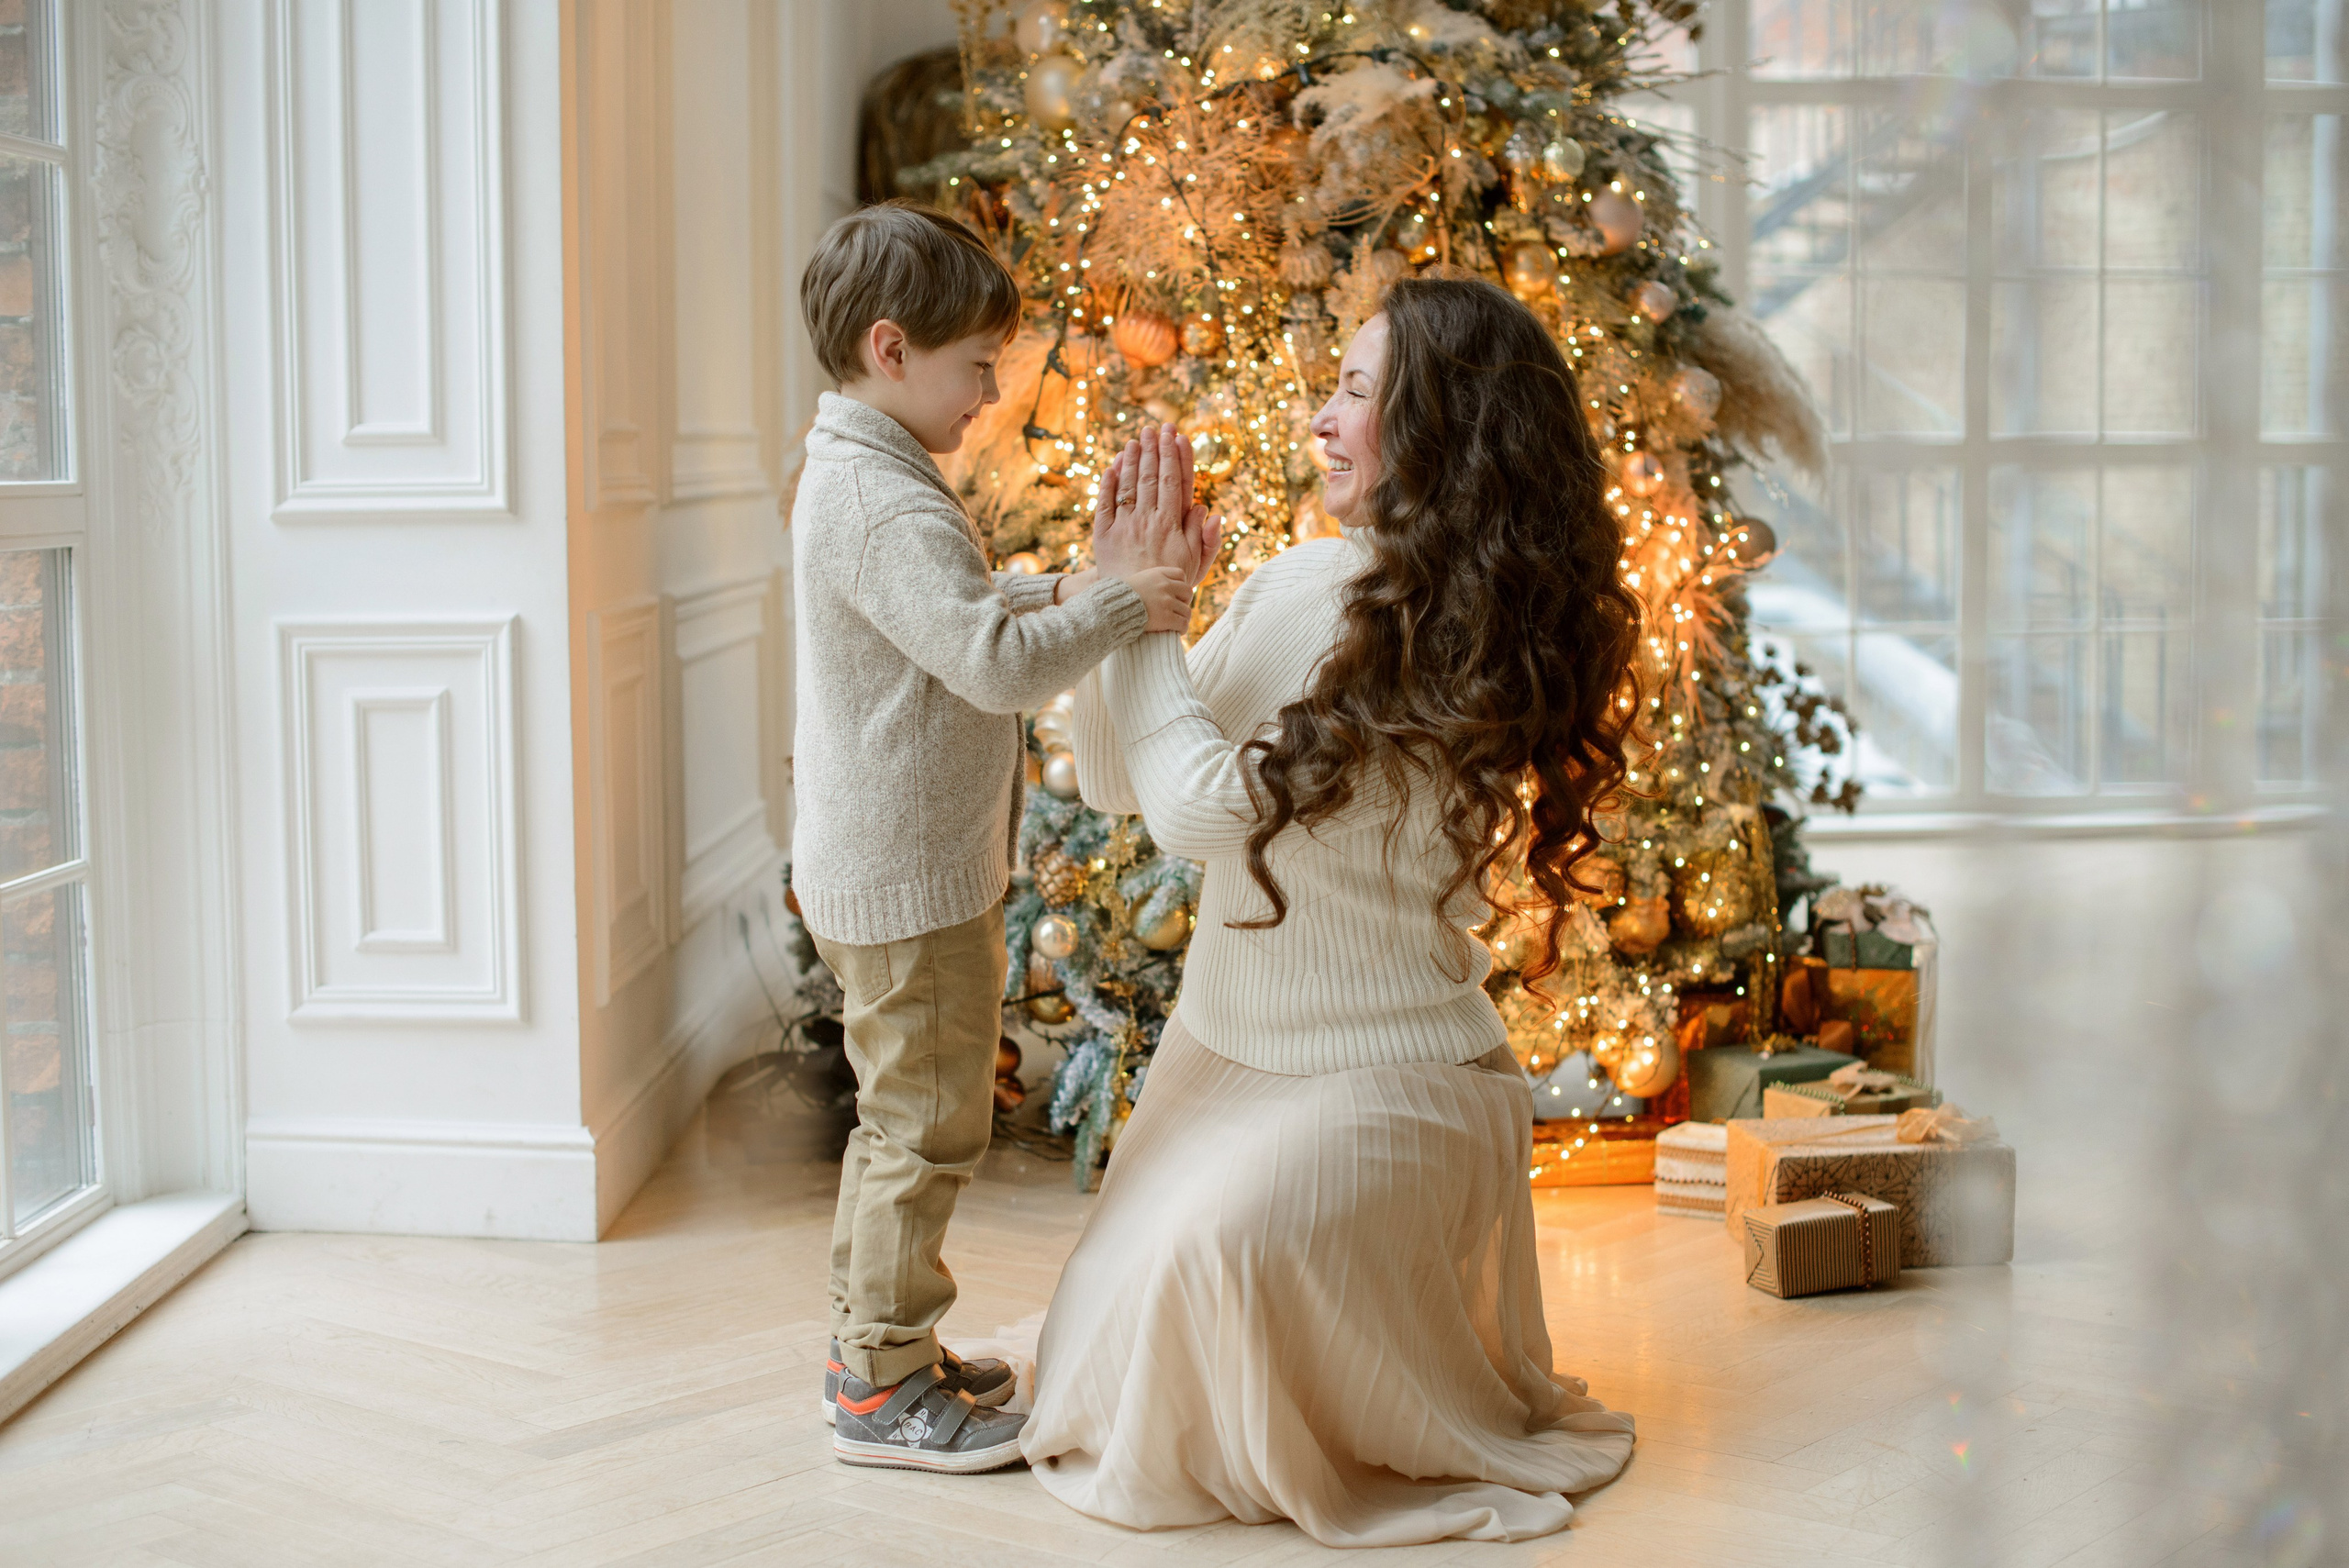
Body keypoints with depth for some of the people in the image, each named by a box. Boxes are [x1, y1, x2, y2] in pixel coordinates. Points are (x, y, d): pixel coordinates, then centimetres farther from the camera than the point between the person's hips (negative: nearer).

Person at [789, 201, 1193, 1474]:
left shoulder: (849, 474, 12)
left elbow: (953, 612, 25)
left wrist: (1058, 593, 13)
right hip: (907, 877, -11)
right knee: (928, 1124, -1)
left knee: (901, 1117, 20)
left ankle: (873, 1345, 31)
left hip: (878, 870, 11)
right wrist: (1122, 606, -22)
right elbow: (996, 663, -32)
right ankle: (885, 1390, 9)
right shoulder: (891, 507, -23)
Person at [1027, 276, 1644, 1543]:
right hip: (1220, 1050, 7)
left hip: (1381, 1071, -7)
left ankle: (1445, 1442, -4)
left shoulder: (1469, 642, -19)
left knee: (1234, 1238, -33)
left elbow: (1212, 808, -24)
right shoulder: (1300, 582, 3)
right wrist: (1116, 585, -6)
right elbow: (1115, 782, 7)